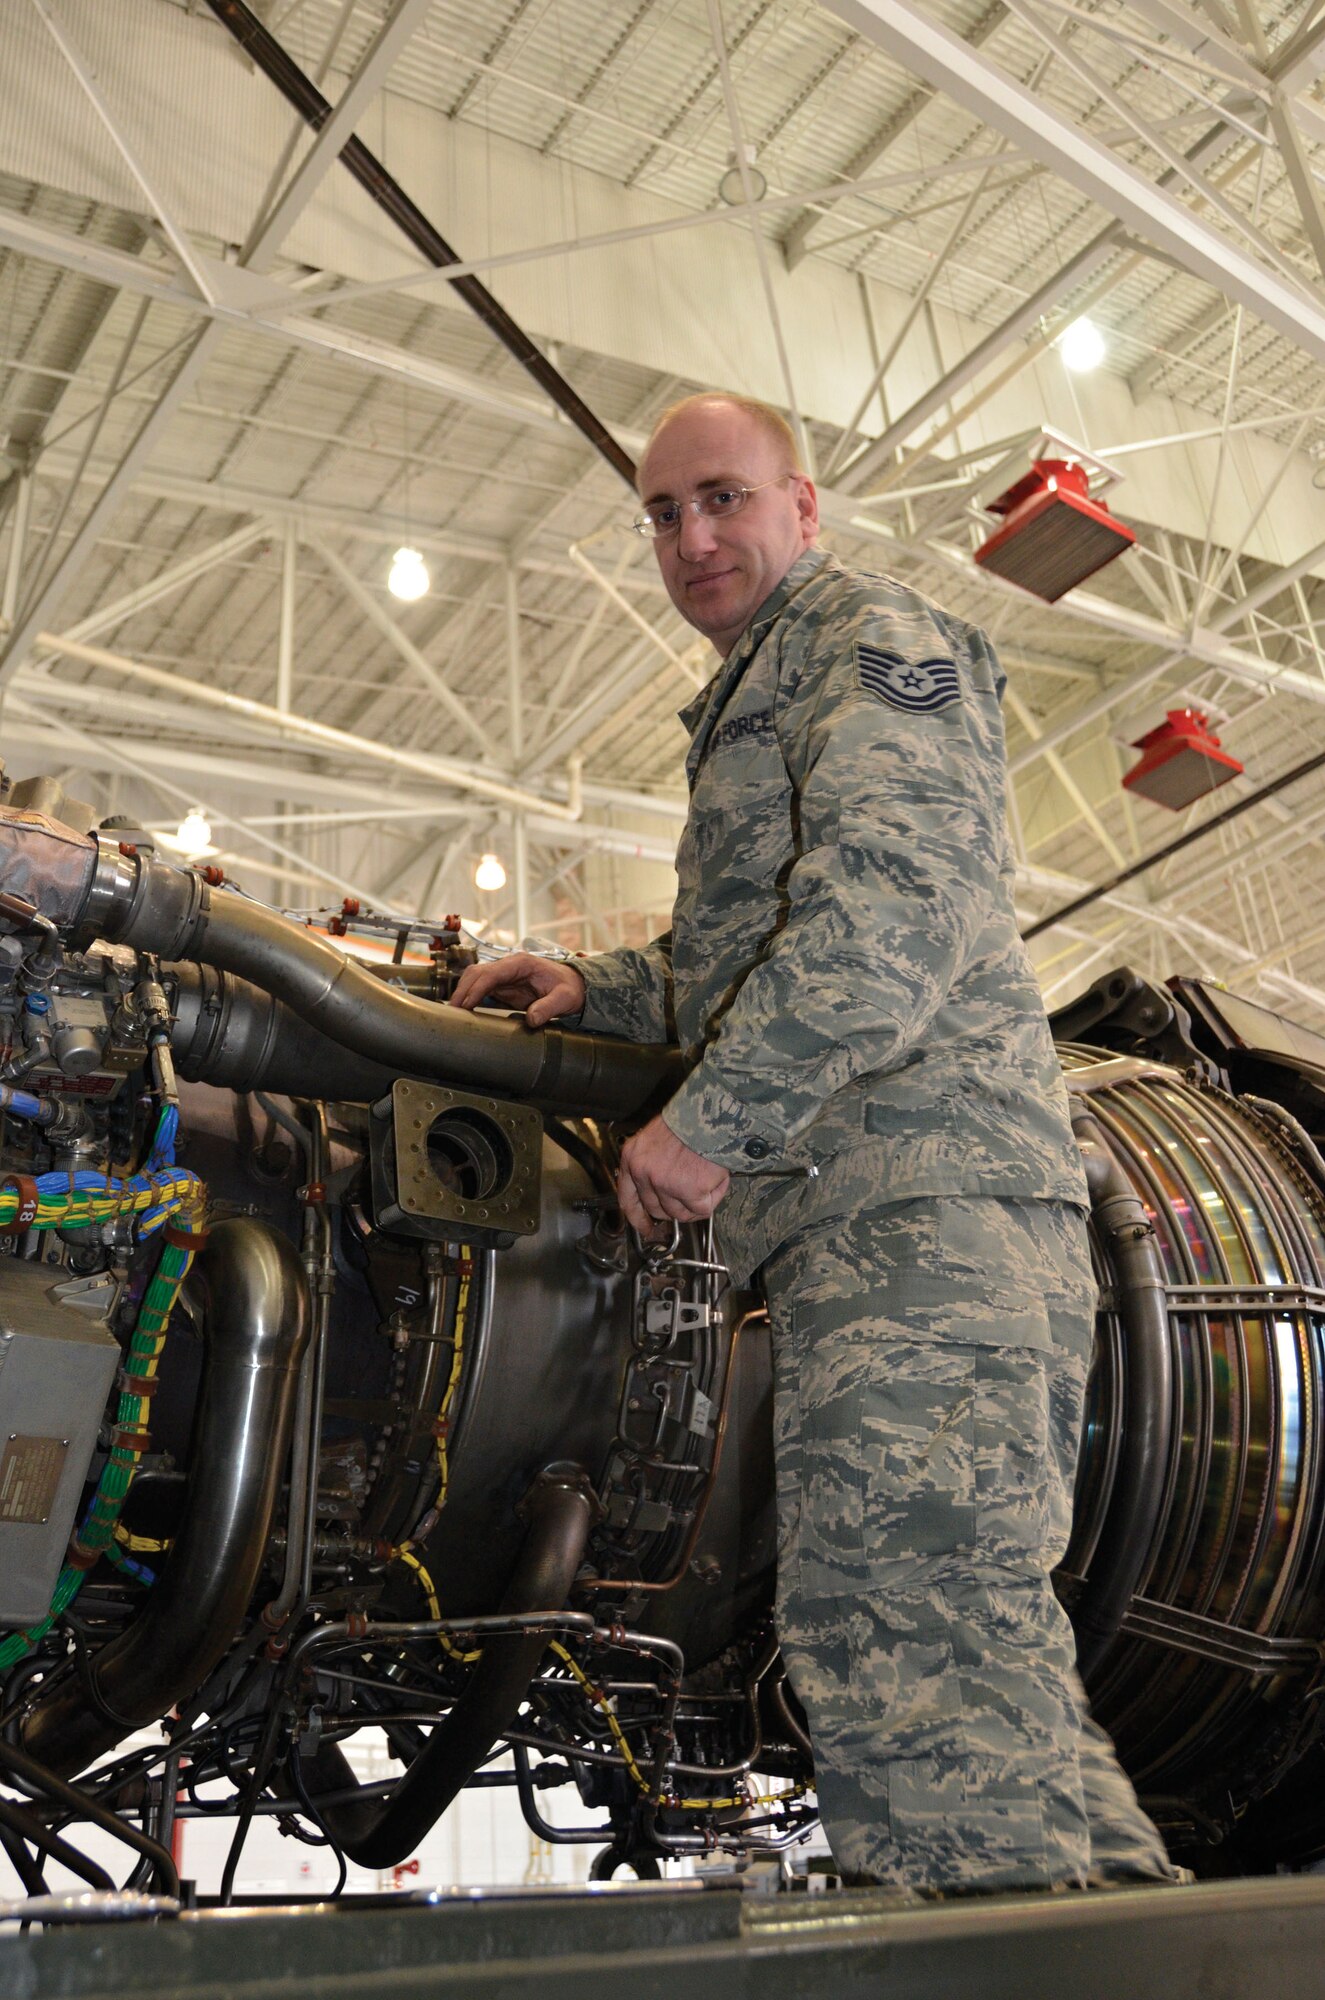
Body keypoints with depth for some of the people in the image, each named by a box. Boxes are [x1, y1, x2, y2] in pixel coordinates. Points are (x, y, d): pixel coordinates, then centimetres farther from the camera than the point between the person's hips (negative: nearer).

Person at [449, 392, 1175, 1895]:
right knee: (867, 1636, 7)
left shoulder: (871, 637, 3)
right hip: (856, 1216, 10)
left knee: (911, 1626, -20)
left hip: (921, 1191, -10)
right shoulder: (754, 702, 34)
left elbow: (893, 912, -15)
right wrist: (593, 992, 26)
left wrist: (707, 1118, -15)